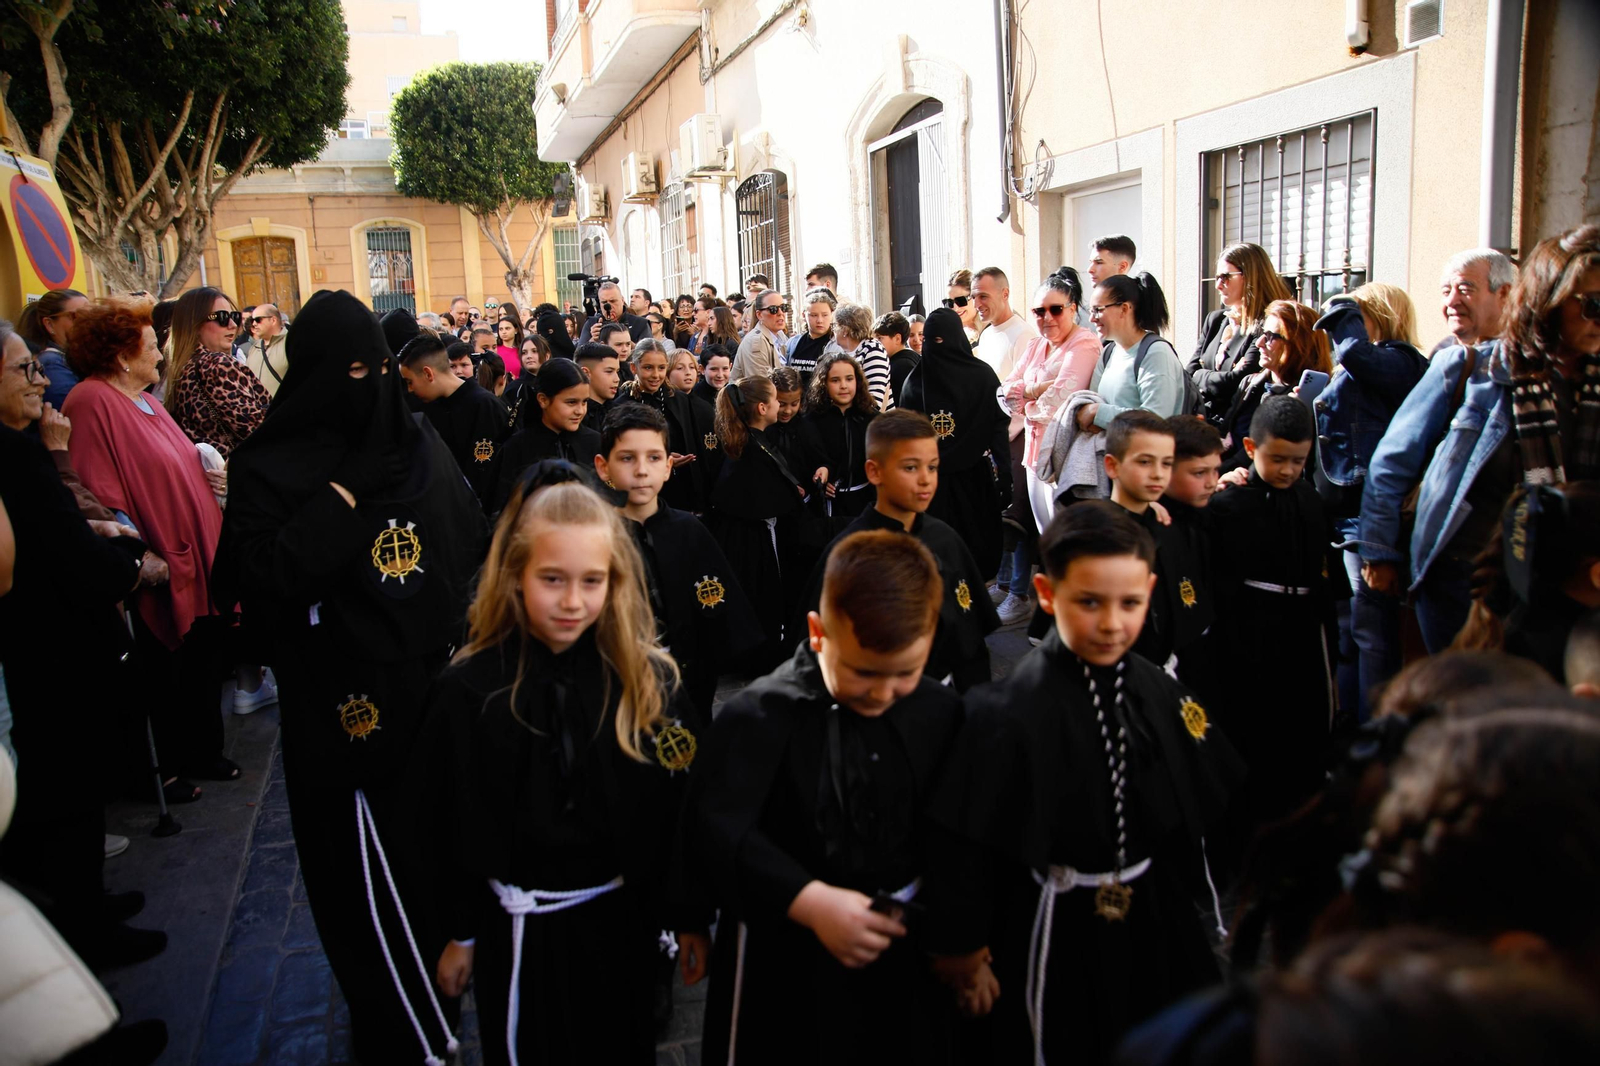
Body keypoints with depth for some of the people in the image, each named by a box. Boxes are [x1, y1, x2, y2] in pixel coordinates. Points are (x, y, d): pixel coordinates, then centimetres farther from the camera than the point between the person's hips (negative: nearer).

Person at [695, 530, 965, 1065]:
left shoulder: (941, 711, -3)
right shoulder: (759, 716, -18)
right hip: (788, 969, -4)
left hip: (906, 960, 4)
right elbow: (722, 835, -24)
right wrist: (811, 901, -31)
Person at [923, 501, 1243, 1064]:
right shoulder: (1008, 716, -25)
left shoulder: (1161, 694, -6)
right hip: (1060, 951, -6)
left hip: (1159, 935, 6)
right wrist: (963, 954, -12)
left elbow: (1216, 807, 6)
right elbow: (960, 852, -21)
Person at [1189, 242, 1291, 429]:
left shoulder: (1267, 327, -8)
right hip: (1200, 417, 7)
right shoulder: (1215, 320, 17)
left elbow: (1236, 383, -15)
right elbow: (1189, 371, 12)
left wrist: (1200, 375, 2)